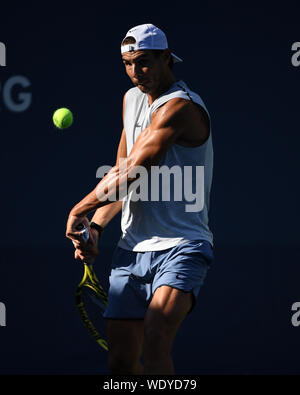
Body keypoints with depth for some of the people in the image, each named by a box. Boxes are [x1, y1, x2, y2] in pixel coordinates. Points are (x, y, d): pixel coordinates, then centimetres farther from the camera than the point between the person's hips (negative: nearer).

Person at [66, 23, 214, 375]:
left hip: (180, 247, -8)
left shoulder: (180, 107, -14)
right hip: (131, 250, 8)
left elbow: (130, 172, -17)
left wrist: (80, 210, -6)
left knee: (154, 347, -28)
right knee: (121, 362, 4)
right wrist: (96, 226, 9)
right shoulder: (132, 99, 15)